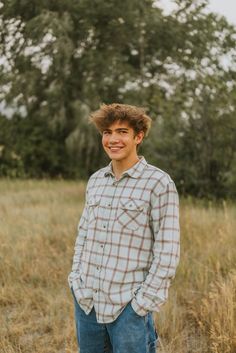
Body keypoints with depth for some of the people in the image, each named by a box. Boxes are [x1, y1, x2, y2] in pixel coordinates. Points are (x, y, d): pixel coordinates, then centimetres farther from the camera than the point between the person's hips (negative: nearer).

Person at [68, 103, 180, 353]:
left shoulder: (159, 183, -11)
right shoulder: (95, 180, 7)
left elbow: (168, 251, -12)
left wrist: (144, 302, -13)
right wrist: (76, 279, 7)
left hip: (128, 305, -5)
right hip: (85, 301, 6)